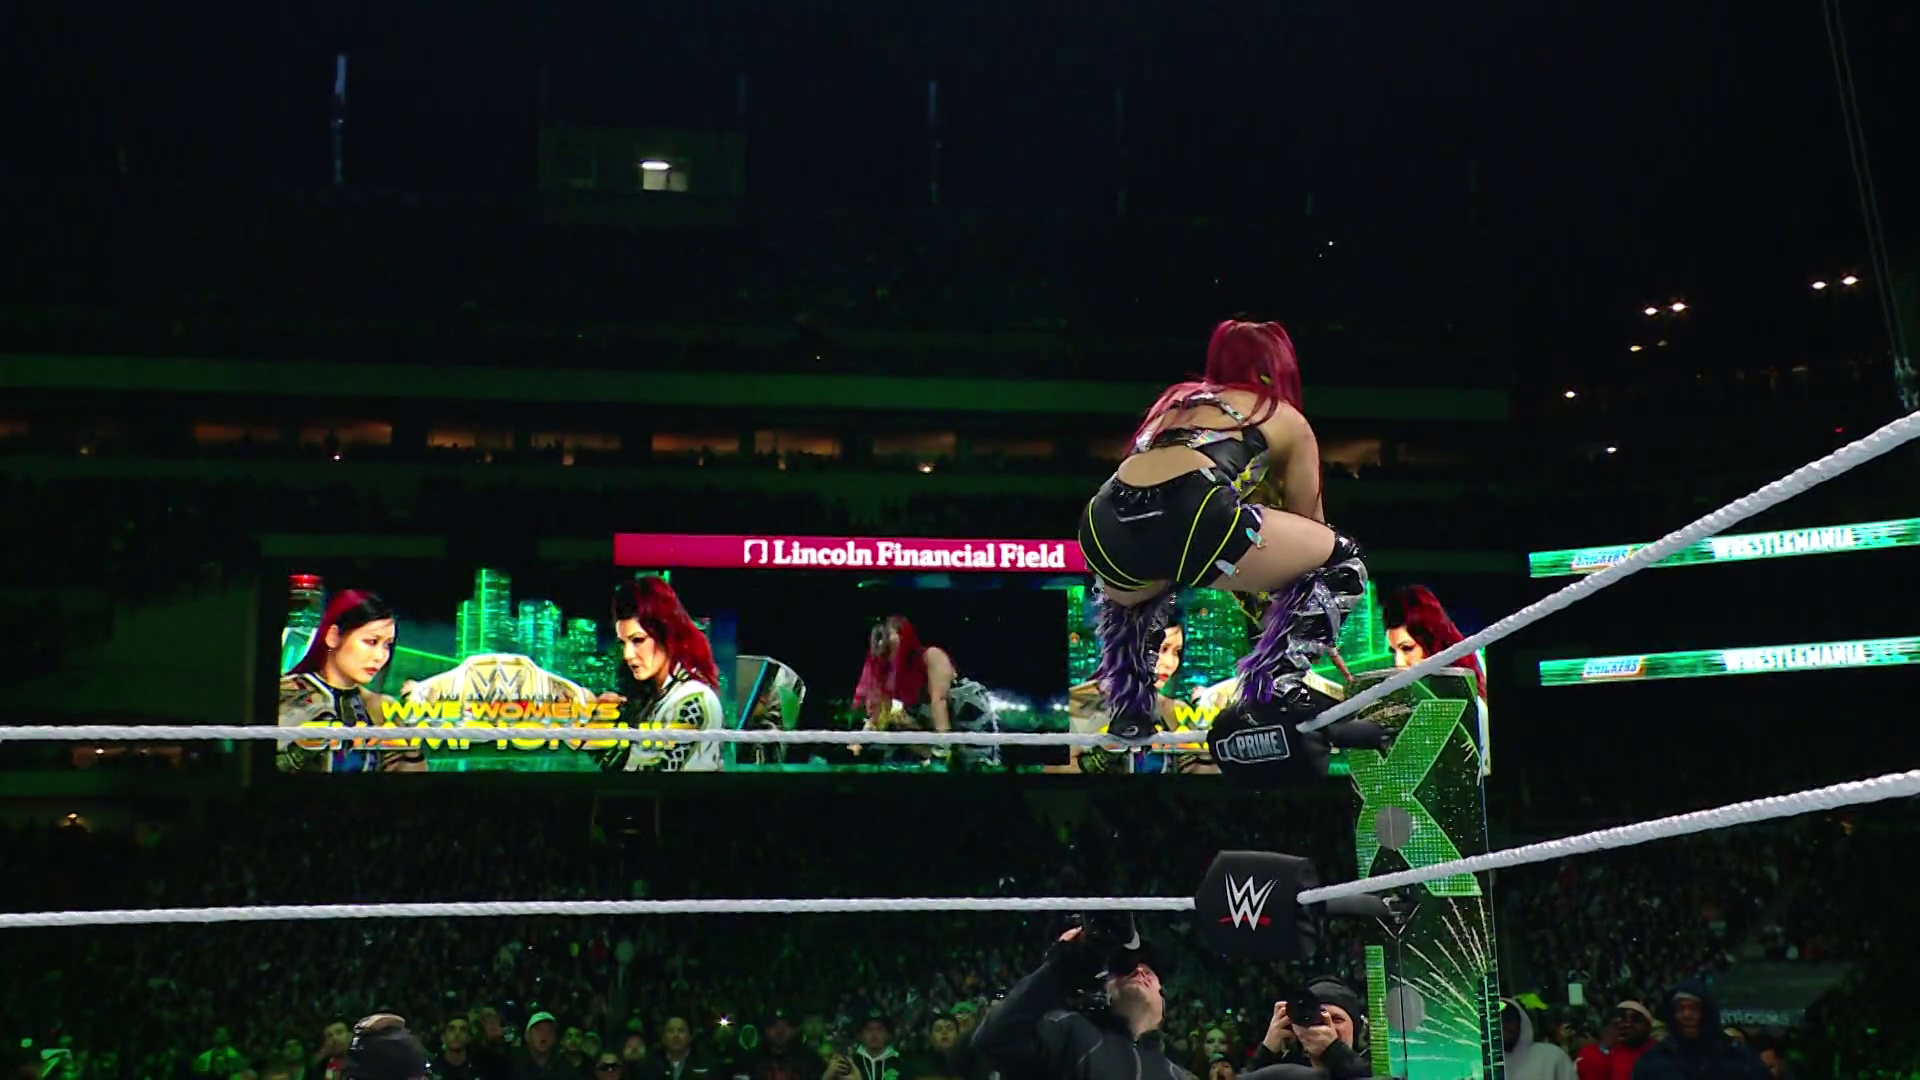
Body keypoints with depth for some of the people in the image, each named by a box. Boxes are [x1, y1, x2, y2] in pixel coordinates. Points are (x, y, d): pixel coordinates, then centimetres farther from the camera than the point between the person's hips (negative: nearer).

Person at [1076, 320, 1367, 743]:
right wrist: (1316, 628, 49)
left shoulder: (1175, 399, 36)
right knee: (1339, 560, 18)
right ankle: (1274, 685, 5)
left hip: (1106, 526, 5)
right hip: (1191, 514, -5)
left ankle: (1128, 713, 31)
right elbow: (1309, 526, 35)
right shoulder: (1288, 419, 26)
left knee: (1124, 594, 42)